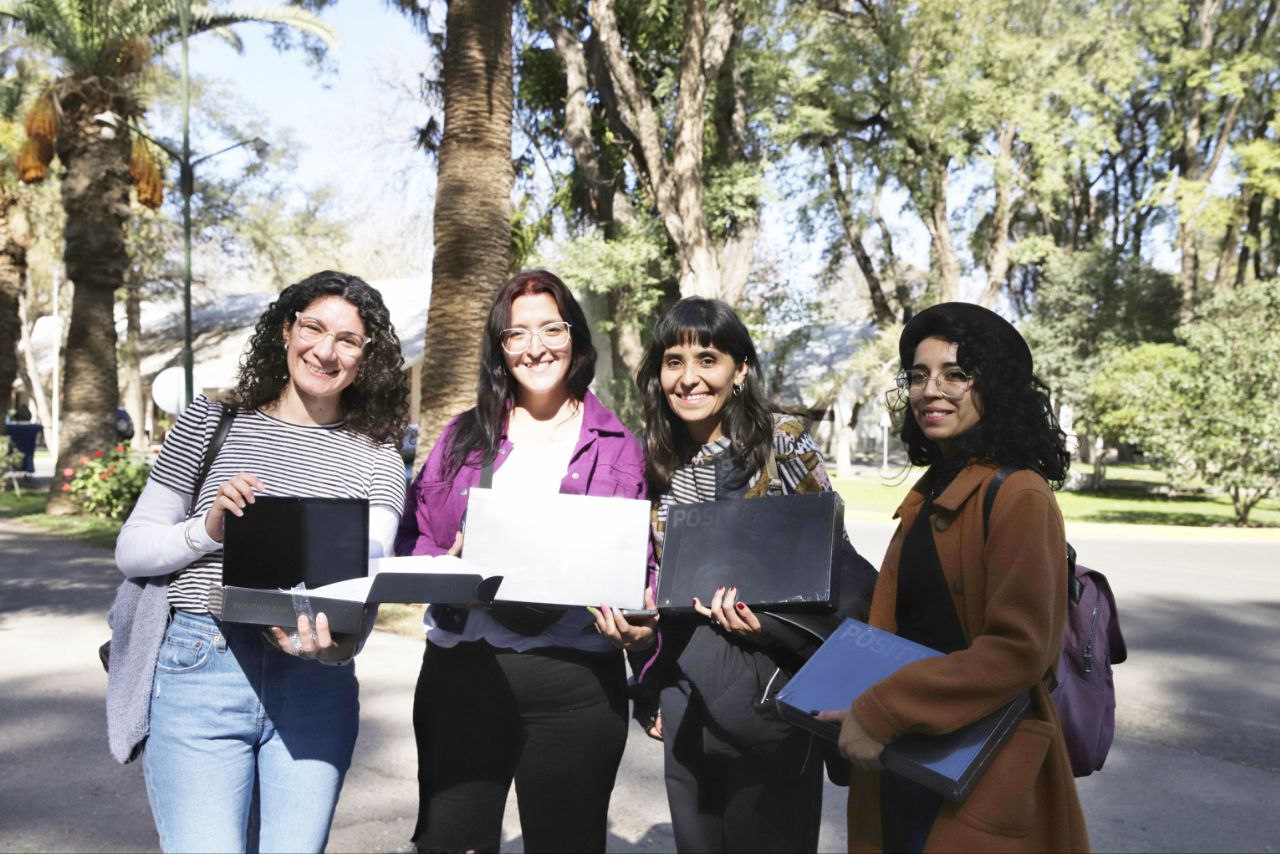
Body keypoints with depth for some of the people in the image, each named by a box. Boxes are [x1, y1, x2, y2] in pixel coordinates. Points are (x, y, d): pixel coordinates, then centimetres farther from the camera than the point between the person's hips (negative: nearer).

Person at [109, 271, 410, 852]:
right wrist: (209, 529, -13)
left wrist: (336, 645, -28)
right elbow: (131, 550, 6)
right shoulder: (209, 423, 6)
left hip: (317, 687, 1)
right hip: (199, 671, -1)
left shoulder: (377, 460, 6)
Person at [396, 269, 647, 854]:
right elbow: (412, 537, 10)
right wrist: (443, 564, -11)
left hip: (576, 680, -1)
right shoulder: (464, 437, 11)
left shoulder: (617, 448, 6)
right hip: (461, 674, 2)